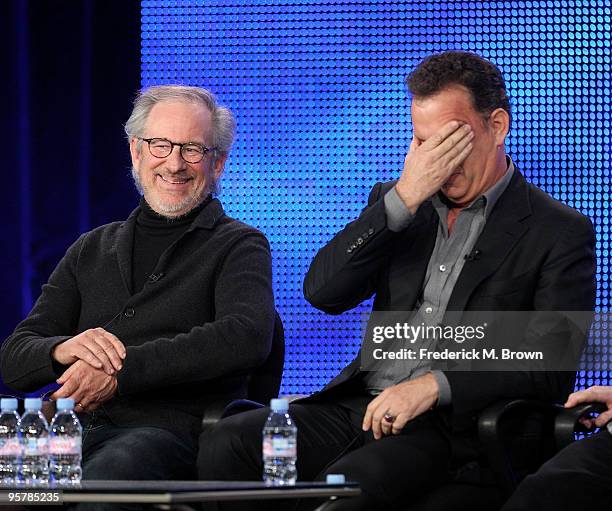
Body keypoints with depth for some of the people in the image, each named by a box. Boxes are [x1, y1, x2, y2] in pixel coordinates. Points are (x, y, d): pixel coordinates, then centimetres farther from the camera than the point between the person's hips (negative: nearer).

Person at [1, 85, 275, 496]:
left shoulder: (238, 246, 12)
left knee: (109, 474, -41)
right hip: (73, 429, 3)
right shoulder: (92, 250, 26)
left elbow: (247, 338, -11)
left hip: (169, 430, -3)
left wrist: (120, 372, -18)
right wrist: (62, 350, -10)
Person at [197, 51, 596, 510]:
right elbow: (323, 292, 3)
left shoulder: (560, 233, 2)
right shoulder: (396, 202, 17)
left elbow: (551, 370, -8)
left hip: (453, 426, -5)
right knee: (224, 444, -20)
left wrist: (434, 387, -20)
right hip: (359, 404, 5)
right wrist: (404, 198, -6)